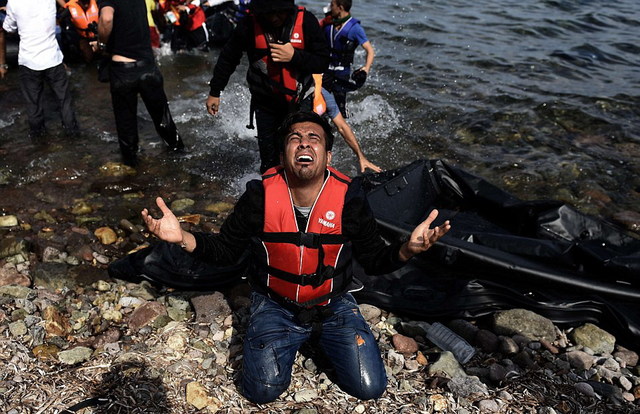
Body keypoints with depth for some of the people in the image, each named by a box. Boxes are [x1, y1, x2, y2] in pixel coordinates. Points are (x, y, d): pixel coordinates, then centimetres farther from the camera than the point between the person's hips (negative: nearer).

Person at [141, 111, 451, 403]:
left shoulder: (349, 198, -14)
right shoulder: (259, 197, -14)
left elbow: (374, 260, -6)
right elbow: (225, 249, -4)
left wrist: (408, 248, -28)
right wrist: (182, 237, -23)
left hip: (334, 304, 1)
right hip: (275, 306, 0)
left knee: (370, 387, -6)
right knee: (263, 391, -13)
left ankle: (317, 336, 21)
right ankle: (296, 338, 17)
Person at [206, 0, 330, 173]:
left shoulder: (306, 21, -15)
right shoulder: (249, 25, -13)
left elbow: (322, 62, -11)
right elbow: (228, 58, 1)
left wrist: (294, 56, -27)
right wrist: (214, 92, 7)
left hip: (300, 100, 0)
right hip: (265, 103, 1)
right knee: (269, 160, 9)